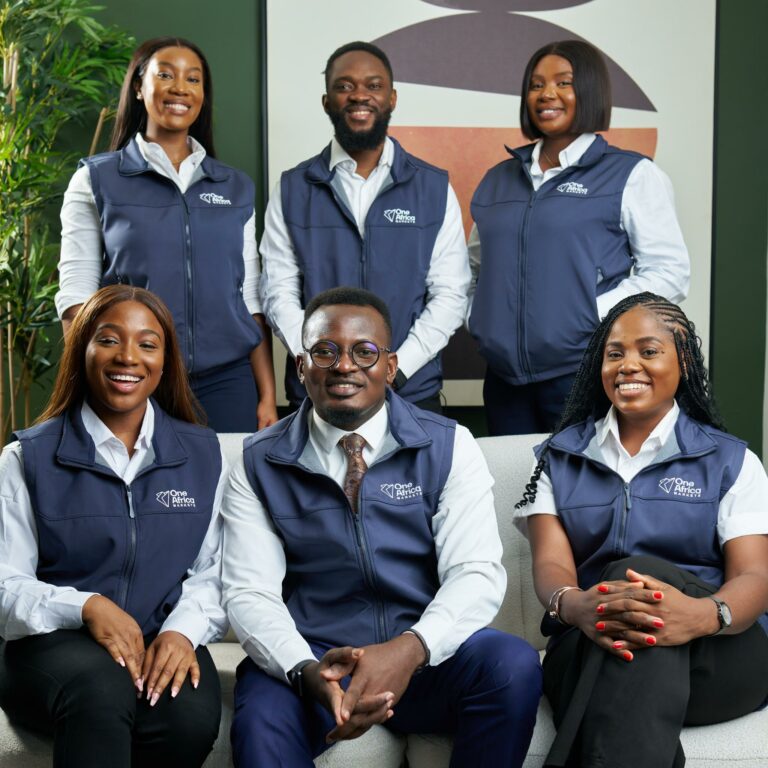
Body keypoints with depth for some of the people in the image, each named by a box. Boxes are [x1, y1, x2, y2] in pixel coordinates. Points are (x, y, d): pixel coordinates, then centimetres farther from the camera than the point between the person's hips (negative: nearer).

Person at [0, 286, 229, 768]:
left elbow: (211, 573, 7)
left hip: (162, 644, 2)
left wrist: (183, 630, -14)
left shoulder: (202, 454, 11)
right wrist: (85, 606, -19)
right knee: (102, 689, -38)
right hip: (51, 643, -2)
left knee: (193, 717, -32)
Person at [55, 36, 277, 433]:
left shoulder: (236, 187, 11)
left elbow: (252, 298, 9)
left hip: (227, 383, 2)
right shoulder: (96, 181, 4)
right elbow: (76, 295, -1)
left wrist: (268, 398, 3)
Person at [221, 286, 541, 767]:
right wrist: (308, 672, -25)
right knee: (261, 723, -35)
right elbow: (250, 592, -4)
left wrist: (408, 650, -28)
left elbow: (476, 573, -8)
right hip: (313, 659, -2)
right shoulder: (259, 465, 4)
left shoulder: (449, 447, 2)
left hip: (426, 657, 3)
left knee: (513, 665, -28)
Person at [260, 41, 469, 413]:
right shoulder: (293, 190, 4)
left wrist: (395, 369, -12)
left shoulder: (434, 188, 3)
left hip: (412, 392, 0)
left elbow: (450, 294, -1)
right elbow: (279, 293, 1)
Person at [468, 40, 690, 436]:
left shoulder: (632, 175, 1)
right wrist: (480, 317, 6)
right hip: (505, 380, 5)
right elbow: (475, 267, 24)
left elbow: (669, 271, -6)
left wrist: (596, 314, -15)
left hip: (586, 376, -4)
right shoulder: (498, 179, 16)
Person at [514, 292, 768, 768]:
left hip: (719, 654, 1)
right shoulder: (559, 457, 15)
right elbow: (551, 564, 1)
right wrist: (576, 605, -28)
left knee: (646, 570, -34)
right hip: (588, 647, 0)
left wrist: (702, 614, -30)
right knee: (622, 631, -38)